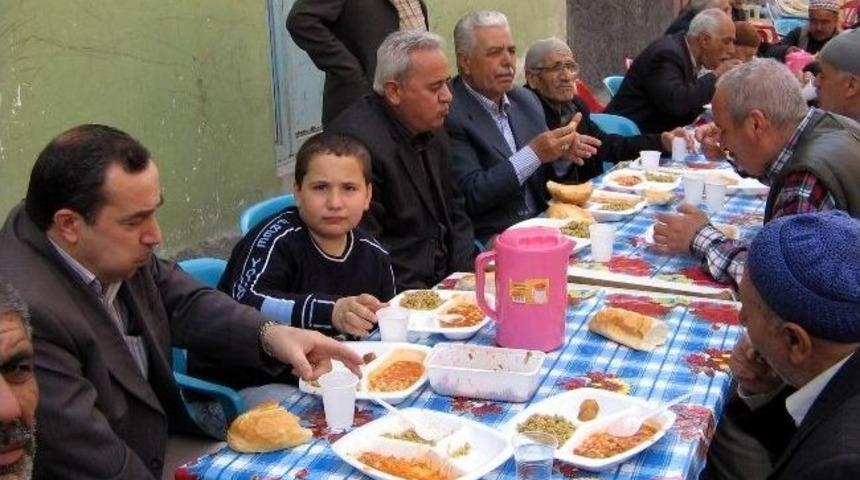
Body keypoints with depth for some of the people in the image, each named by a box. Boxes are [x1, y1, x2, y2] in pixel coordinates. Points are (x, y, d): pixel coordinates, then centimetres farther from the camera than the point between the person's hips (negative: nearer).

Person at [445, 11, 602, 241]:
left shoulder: (526, 99, 11)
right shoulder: (449, 113, -11)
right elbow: (470, 196, -17)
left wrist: (561, 154, -5)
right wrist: (533, 154, -20)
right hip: (490, 242, -7)